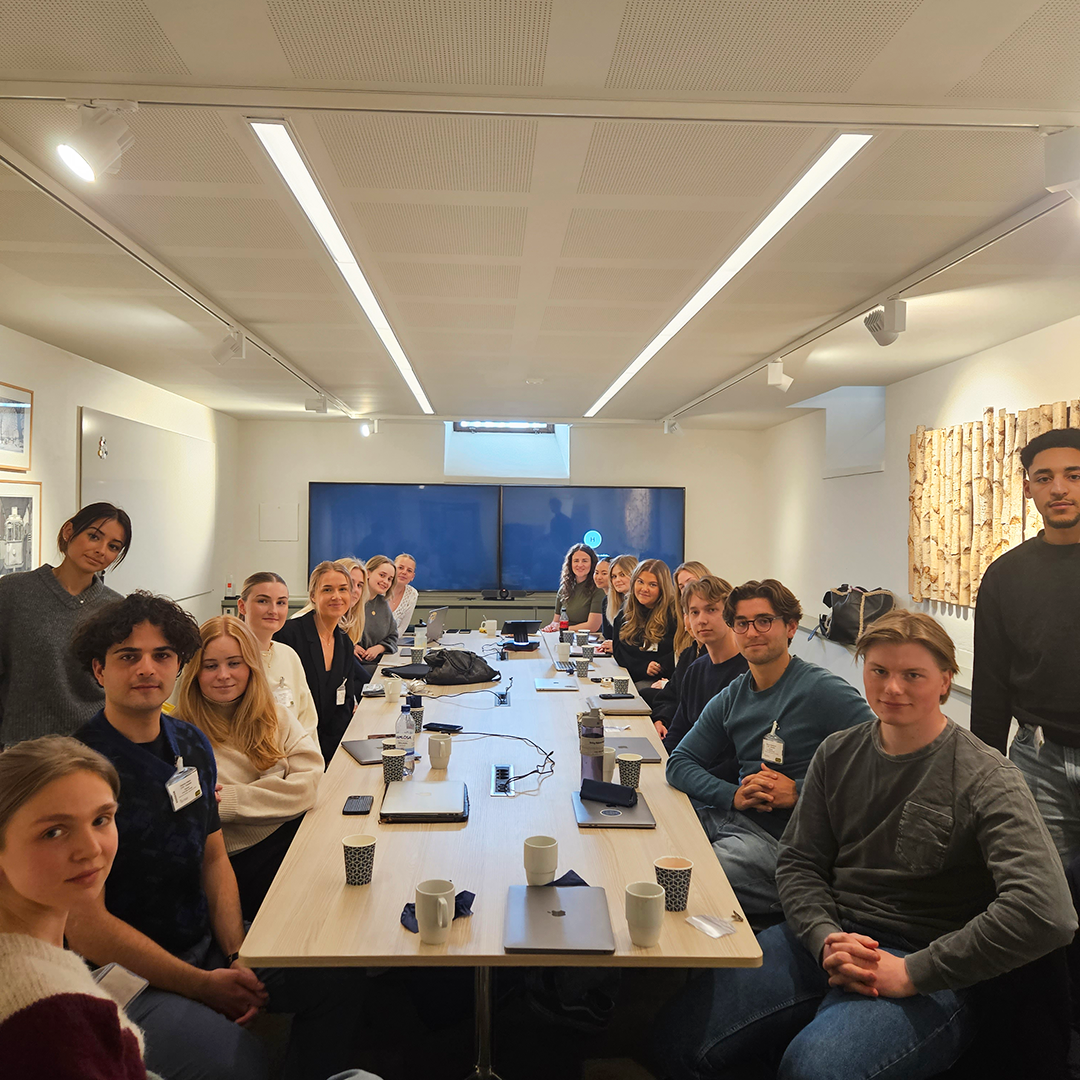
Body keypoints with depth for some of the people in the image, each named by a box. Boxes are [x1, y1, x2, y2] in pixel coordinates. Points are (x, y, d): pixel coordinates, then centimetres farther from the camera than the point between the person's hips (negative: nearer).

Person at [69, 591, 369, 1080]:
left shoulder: (192, 744, 2)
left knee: (335, 982, 1)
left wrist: (236, 957, -5)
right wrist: (203, 985, -16)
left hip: (205, 942, 7)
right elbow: (86, 926, -19)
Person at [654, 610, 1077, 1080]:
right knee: (680, 1037, -9)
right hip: (826, 934, 5)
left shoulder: (987, 779, -11)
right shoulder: (837, 754, 6)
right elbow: (798, 862, 9)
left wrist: (912, 972, -21)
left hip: (927, 973, -5)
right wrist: (826, 940, -12)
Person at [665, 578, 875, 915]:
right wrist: (733, 794, -11)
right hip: (726, 815, 7)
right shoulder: (731, 698, 10)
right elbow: (680, 764, 9)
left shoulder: (825, 691, -11)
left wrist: (800, 792, -19)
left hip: (780, 836, -7)